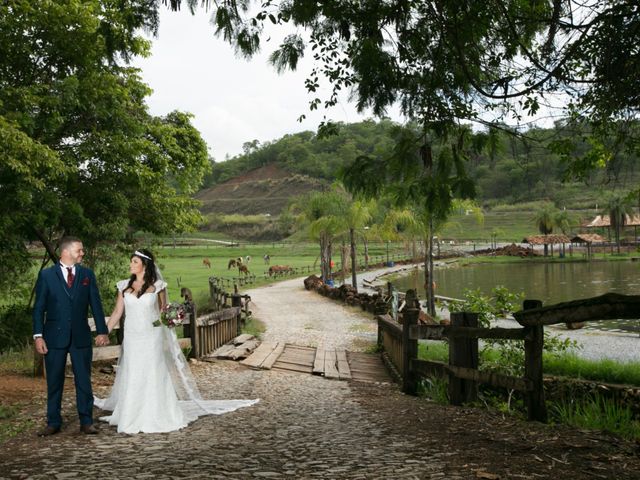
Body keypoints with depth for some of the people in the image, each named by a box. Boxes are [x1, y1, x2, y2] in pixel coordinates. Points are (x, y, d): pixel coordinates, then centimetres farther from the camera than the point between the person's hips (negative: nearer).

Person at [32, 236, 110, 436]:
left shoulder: (87, 274, 5)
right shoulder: (46, 275, -1)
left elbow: (95, 304, 4)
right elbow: (39, 307, -1)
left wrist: (102, 331, -1)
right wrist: (38, 336, -7)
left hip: (81, 337, 1)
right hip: (55, 336, -1)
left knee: (84, 381, 6)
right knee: (54, 382, 8)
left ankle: (86, 421, 15)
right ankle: (53, 423, 19)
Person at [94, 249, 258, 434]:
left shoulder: (157, 286, -3)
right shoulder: (124, 286, 3)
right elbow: (117, 312, 4)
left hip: (152, 338, -2)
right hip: (132, 338, 2)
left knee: (153, 377, 2)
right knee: (132, 378, 6)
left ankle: (156, 418, 13)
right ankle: (132, 418, 18)